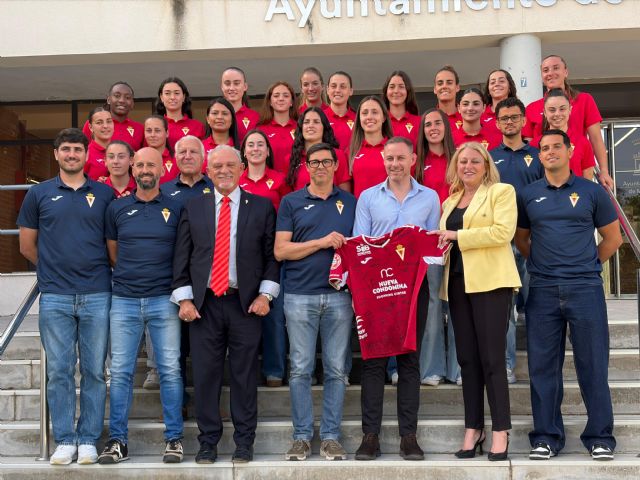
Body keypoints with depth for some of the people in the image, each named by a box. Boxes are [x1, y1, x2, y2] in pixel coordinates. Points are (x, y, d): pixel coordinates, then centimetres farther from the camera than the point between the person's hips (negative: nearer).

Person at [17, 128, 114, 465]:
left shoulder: (104, 194, 7)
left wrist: (96, 271, 7)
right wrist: (55, 268, 12)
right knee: (59, 371, 3)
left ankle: (88, 440, 13)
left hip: (96, 295, 0)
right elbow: (27, 246, 11)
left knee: (94, 371, 4)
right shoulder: (39, 194, 7)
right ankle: (64, 440, 13)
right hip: (55, 297, 0)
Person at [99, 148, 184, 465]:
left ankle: (174, 438, 9)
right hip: (124, 300, 2)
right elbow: (112, 253, 17)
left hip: (164, 299, -1)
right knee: (120, 372, 2)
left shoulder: (176, 209, 4)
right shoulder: (117, 209, 8)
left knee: (170, 370, 0)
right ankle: (118, 440, 11)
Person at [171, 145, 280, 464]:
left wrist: (265, 294, -5)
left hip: (246, 303, -1)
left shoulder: (262, 207, 5)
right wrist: (184, 299, 0)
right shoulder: (193, 208, 9)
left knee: (244, 375, 4)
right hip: (203, 303, 1)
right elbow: (181, 258, 7)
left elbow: (272, 255, 4)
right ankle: (208, 441, 16)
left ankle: (244, 442, 15)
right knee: (205, 375, 4)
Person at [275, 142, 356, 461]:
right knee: (300, 369, 1)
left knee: (337, 370, 3)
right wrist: (322, 242, -9)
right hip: (300, 296, -1)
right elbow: (281, 250, 0)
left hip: (339, 295, 1)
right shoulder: (291, 202, 7)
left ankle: (330, 437, 11)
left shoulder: (350, 202, 13)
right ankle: (301, 437, 10)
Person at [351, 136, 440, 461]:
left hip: (414, 285, 1)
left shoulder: (430, 198, 9)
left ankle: (408, 435, 10)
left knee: (410, 360, 4)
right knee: (373, 359, 0)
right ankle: (370, 435, 5)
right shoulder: (368, 197, 8)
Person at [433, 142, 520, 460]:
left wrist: (458, 236, -11)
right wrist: (441, 241, 2)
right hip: (458, 282, 6)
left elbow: (503, 231, -12)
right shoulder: (449, 202, 21)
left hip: (490, 281, -6)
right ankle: (473, 429, 12)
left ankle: (500, 431, 0)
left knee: (491, 357, -6)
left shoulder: (502, 192, 2)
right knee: (467, 358, 6)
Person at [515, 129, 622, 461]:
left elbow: (612, 237, 11)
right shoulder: (527, 195, 9)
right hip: (542, 291, 2)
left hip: (585, 288, -2)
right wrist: (541, 264, 9)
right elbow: (521, 238, 20)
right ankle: (546, 437, 14)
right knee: (543, 366, 5)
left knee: (593, 365, 1)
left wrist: (587, 265, 8)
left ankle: (600, 437, 12)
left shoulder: (592, 192, 5)